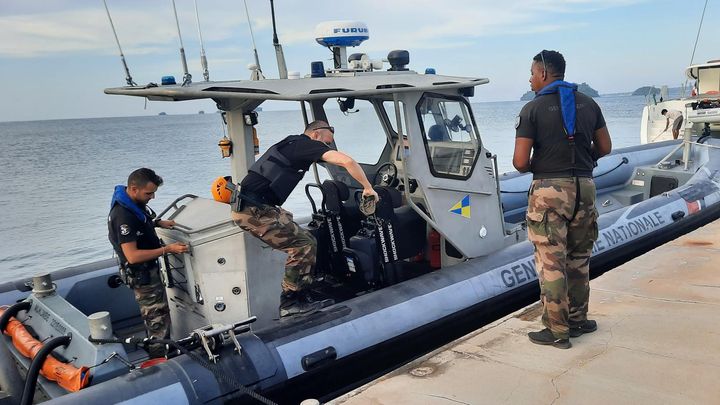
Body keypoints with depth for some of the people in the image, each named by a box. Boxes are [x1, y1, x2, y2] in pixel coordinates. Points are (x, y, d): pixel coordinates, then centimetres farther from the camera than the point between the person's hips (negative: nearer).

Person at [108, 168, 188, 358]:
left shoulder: (135, 202, 1)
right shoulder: (123, 215, -29)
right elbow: (133, 256, -31)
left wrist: (159, 223, 9)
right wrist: (167, 249, -29)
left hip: (149, 270, 10)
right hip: (141, 275, -10)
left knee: (155, 317, 22)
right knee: (159, 320, -2)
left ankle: (154, 351, 37)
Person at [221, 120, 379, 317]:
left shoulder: (289, 144, 21)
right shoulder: (306, 144, -5)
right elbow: (347, 161, -15)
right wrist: (368, 187, -5)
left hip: (243, 206, 10)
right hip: (254, 211, -10)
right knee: (305, 245, -7)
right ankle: (290, 302, 3)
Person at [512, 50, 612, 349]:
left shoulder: (533, 109, -9)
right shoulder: (588, 104, 7)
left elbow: (520, 162, -13)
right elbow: (605, 148, 13)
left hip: (549, 190, -5)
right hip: (584, 187, 6)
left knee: (551, 263, 3)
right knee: (579, 259, 18)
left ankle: (557, 331, 10)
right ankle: (577, 320, 29)